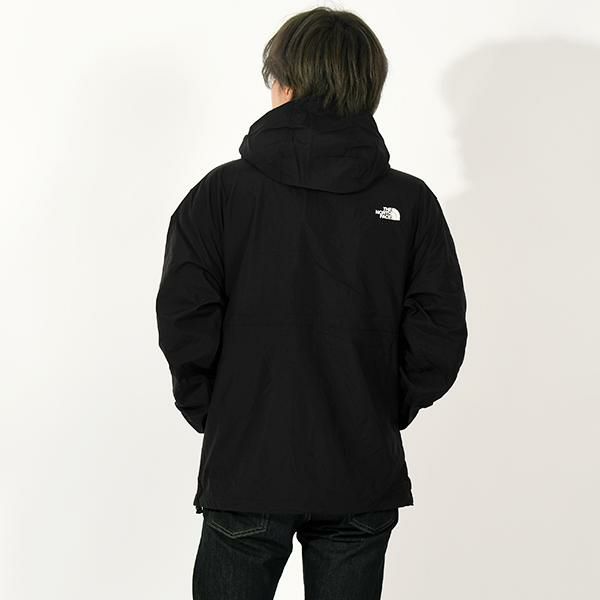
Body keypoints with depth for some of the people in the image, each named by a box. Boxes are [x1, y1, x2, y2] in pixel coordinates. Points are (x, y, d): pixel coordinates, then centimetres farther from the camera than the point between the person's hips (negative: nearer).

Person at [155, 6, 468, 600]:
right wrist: (383, 415, 9)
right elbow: (440, 340, -5)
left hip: (246, 470, -1)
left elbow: (184, 326, -12)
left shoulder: (222, 192, -7)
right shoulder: (410, 202, -2)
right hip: (363, 483, 2)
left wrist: (210, 413, 3)